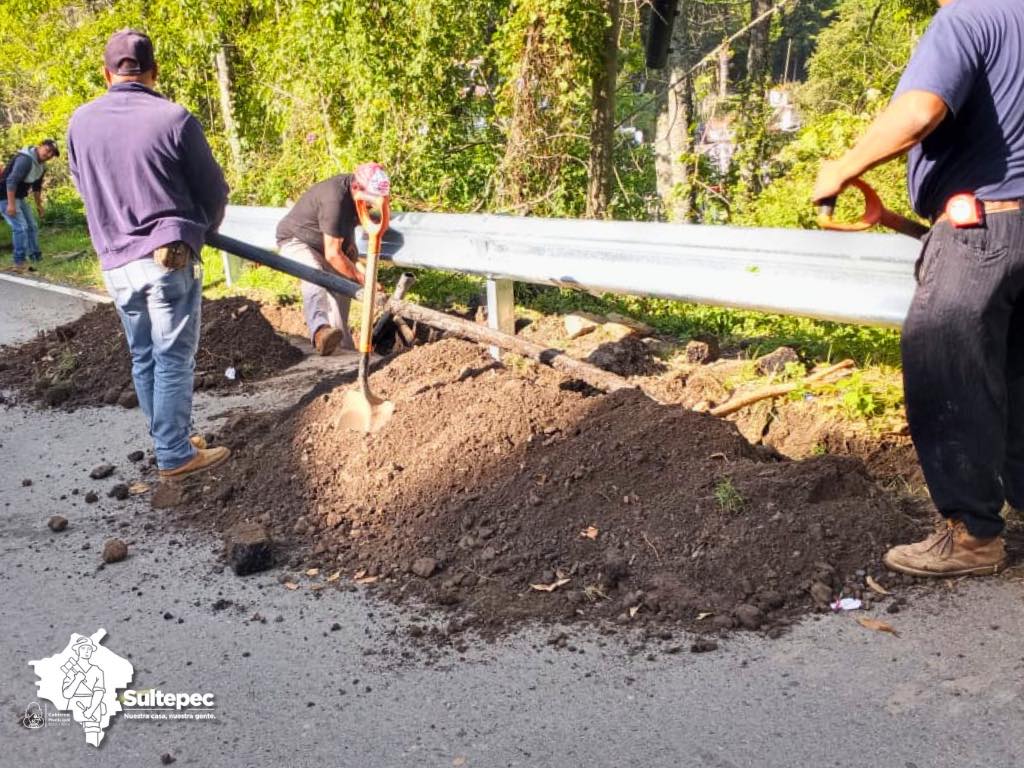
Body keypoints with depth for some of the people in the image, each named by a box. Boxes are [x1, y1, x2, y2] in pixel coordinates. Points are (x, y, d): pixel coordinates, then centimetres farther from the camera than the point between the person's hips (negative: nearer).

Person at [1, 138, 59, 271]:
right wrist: (11, 204, -33)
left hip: (19, 197, 10)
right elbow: (11, 181, -31)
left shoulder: (41, 166, 6)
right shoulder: (25, 159, -25)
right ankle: (19, 262, -10)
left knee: (32, 226, 13)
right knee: (20, 227, -15)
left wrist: (39, 205, 24)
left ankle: (36, 258, 21)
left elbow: (37, 186, 21)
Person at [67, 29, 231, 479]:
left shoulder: (80, 122, 3)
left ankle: (166, 439, 27)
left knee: (143, 357, 16)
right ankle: (175, 455, 9)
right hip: (170, 257, -4)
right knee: (174, 360, 3)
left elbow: (86, 188, 15)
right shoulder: (174, 119, -10)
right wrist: (201, 230, 19)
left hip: (116, 262, 5)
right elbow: (213, 190, -1)